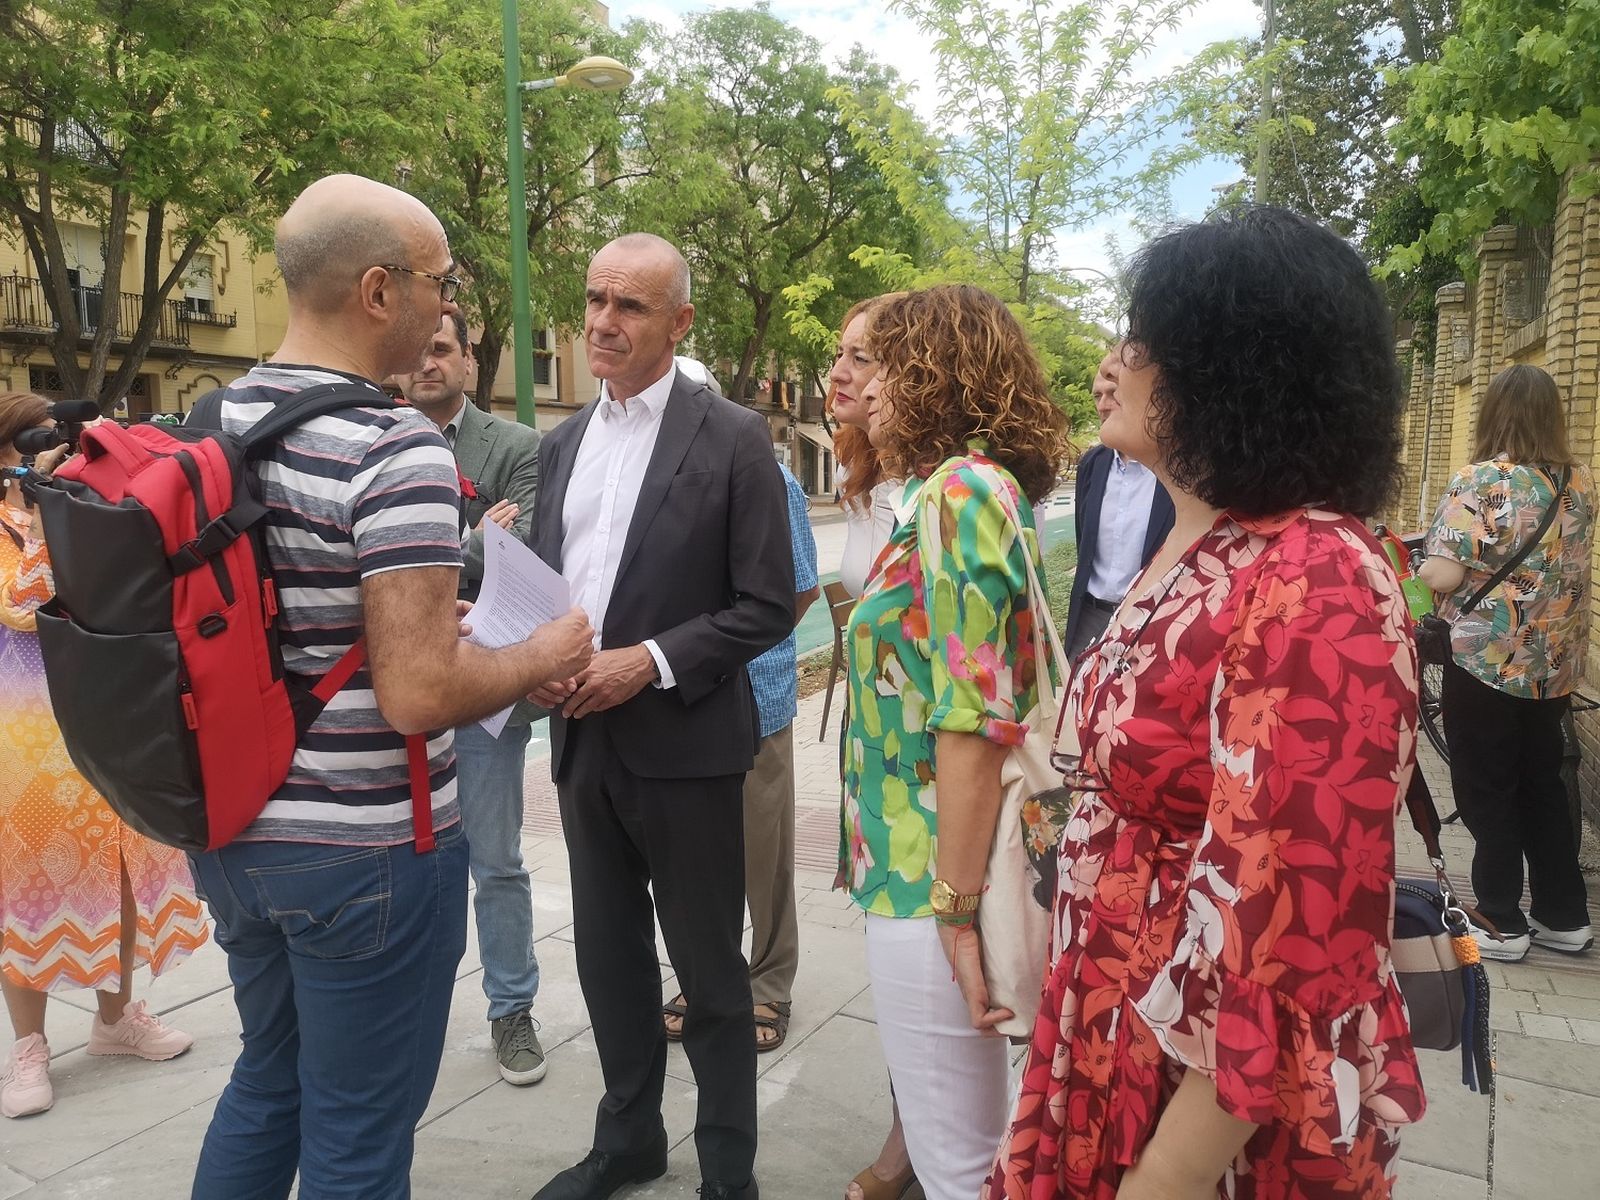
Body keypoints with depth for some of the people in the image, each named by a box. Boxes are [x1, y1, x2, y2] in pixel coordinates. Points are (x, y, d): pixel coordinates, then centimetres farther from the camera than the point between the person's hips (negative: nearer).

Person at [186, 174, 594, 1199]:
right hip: (363, 848, -8)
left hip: (232, 826, 8)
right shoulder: (398, 451, -22)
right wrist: (542, 657, -10)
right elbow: (418, 695, -27)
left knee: (266, 1082, 28)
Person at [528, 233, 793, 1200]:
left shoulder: (733, 439, -8)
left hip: (683, 747, -5)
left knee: (710, 974, 10)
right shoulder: (563, 442, 11)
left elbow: (769, 606, -10)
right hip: (582, 742, 6)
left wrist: (651, 662, -20)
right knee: (610, 961, 19)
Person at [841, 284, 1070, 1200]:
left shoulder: (959, 487, -17)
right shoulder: (977, 485, 12)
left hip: (932, 875, -9)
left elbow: (973, 719, -23)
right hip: (939, 866, 9)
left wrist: (958, 905, -19)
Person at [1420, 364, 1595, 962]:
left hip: (1486, 662, -6)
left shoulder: (1480, 481, -16)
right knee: (1543, 783, 17)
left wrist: (1420, 570, 0)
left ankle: (1501, 924, 13)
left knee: (1487, 793, 5)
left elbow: (1443, 575, -20)